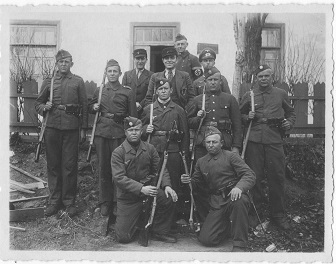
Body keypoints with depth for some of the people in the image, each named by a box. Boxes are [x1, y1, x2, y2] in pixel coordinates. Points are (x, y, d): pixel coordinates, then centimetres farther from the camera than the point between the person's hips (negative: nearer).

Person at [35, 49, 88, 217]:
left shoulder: (78, 81, 7)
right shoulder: (48, 82, 12)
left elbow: (84, 106, 5)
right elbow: (38, 104, 16)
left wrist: (83, 129, 1)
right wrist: (44, 107, -8)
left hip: (71, 127, -2)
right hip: (52, 127, 2)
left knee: (70, 165, 1)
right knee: (53, 164, 7)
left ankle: (69, 201, 13)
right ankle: (54, 200, 19)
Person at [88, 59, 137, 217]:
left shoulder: (127, 92, 4)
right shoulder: (99, 90, 12)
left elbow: (133, 116, 3)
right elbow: (90, 107, 23)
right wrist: (94, 107, 0)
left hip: (119, 133, -2)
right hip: (101, 132, 3)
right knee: (103, 168, 7)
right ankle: (105, 202, 19)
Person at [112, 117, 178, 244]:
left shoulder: (149, 148, 2)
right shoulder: (118, 152, -10)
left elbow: (160, 169, 3)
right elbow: (119, 178, -19)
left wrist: (166, 185, -16)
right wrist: (141, 189, -30)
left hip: (147, 188, 3)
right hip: (127, 197, -3)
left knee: (170, 198, -24)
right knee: (123, 238, -6)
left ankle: (159, 232, 0)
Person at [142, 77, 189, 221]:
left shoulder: (179, 110, 7)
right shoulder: (148, 109, 11)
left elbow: (185, 134, 7)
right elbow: (141, 128, 19)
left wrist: (185, 154, 2)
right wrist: (146, 129, -5)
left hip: (173, 151, -1)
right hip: (153, 150, 1)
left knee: (175, 183, 1)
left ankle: (178, 214, 15)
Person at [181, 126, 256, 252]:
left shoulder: (231, 156, 0)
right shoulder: (201, 162, 14)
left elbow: (250, 175, -9)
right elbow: (197, 182, 27)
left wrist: (239, 187, -30)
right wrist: (188, 180, 2)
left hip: (233, 196, -3)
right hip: (216, 204, 4)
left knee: (240, 201, -41)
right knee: (206, 239, -8)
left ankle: (239, 244, -23)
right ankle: (226, 223, 24)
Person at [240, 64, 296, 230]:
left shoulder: (281, 94, 14)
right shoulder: (248, 96, 12)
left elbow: (291, 113, 23)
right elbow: (239, 115, 18)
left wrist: (289, 123, 4)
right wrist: (247, 118, -3)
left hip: (274, 140, 1)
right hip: (254, 140, 0)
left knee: (277, 177, 2)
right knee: (254, 176, 1)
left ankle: (278, 215, 17)